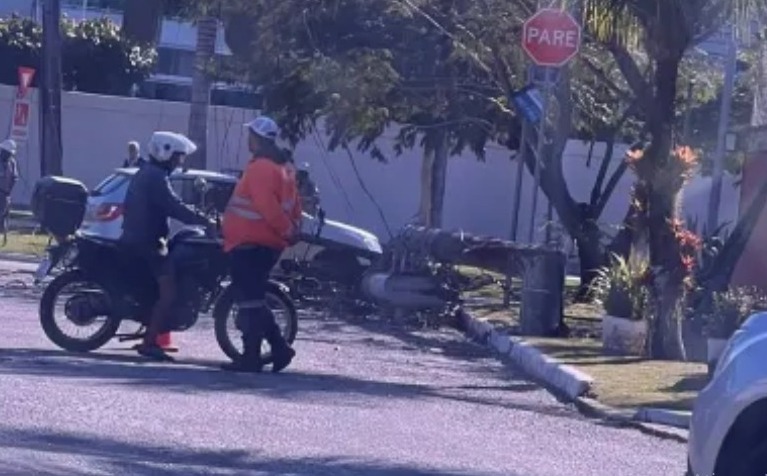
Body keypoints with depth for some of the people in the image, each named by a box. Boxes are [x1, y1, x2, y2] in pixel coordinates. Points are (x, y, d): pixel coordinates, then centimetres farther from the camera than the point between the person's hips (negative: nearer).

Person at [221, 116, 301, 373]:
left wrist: (287, 231, -14)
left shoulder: (260, 168, -16)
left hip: (250, 245, -10)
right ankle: (279, 348, 14)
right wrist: (291, 229, 13)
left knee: (250, 301, -5)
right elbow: (293, 205, 17)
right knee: (255, 300, 17)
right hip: (269, 244, 10)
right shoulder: (283, 167, 15)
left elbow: (268, 207, -24)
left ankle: (251, 357, -4)